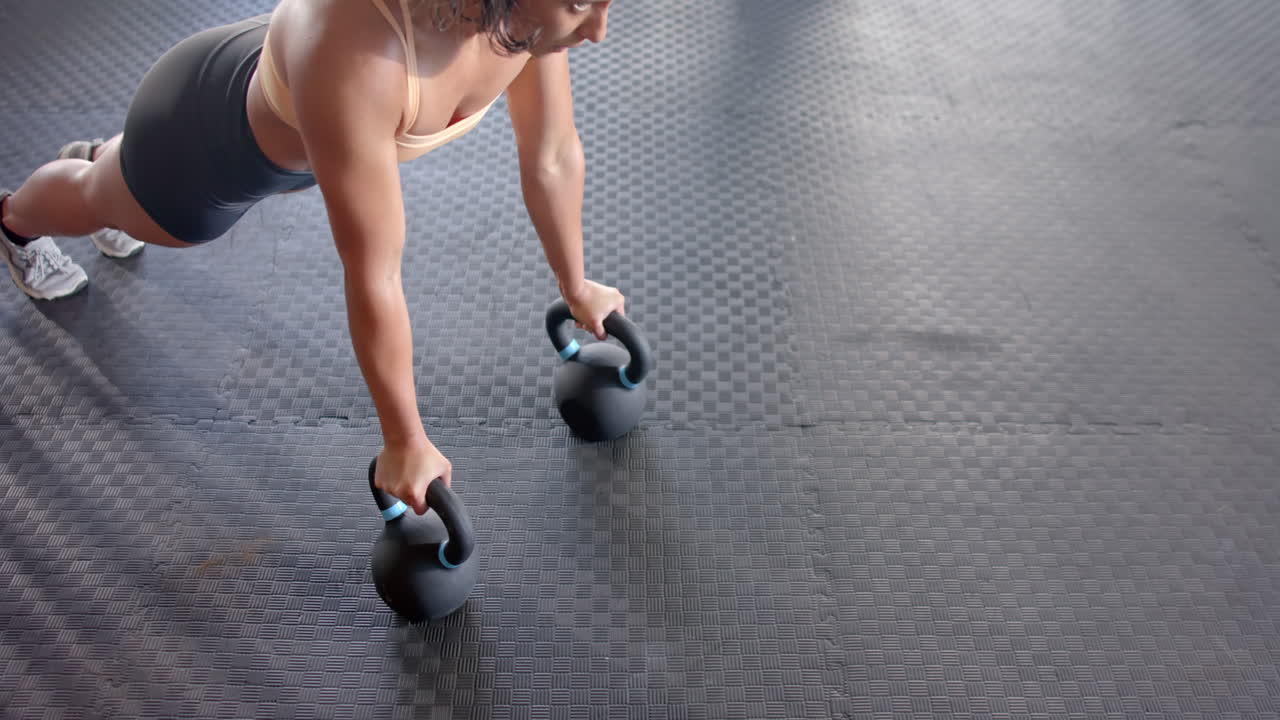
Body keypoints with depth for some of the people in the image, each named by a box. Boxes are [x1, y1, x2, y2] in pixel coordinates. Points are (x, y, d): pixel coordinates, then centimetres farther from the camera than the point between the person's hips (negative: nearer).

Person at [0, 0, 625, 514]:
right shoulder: (352, 55, -49)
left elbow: (552, 157, -14)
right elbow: (373, 276, -41)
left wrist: (576, 287, -2)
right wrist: (405, 442, -28)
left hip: (280, 104, 5)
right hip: (213, 133, -5)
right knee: (98, 206, 31)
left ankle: (105, 159, 74)